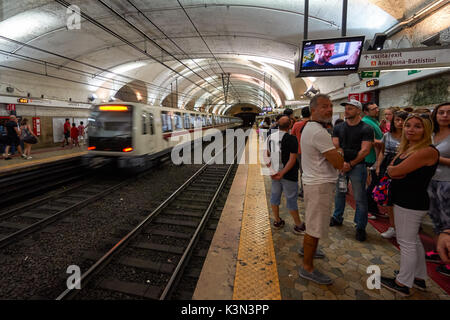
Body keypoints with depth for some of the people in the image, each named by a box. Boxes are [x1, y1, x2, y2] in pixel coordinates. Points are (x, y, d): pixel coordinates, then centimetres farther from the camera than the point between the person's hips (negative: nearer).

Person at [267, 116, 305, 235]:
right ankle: (299, 226, 18)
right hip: (288, 175, -5)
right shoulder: (291, 139, -16)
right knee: (291, 199, 4)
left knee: (275, 196, 16)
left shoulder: (270, 137, 2)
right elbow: (292, 159, -21)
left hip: (275, 173, 6)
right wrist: (282, 173, -19)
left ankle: (277, 221, 29)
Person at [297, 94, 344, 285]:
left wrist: (334, 153, 2)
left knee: (313, 220, 26)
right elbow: (339, 163, -21)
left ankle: (306, 249, 47)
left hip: (313, 181, 11)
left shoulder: (309, 127, 11)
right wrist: (339, 153, -2)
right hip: (320, 185, -11)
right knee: (315, 226, -1)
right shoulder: (319, 132, -23)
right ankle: (307, 269, 13)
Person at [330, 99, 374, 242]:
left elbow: (365, 150, -11)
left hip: (357, 166, -4)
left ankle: (360, 227, 16)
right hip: (340, 164, 4)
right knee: (339, 193, 16)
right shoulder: (338, 128, 6)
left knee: (359, 198, 3)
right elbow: (335, 147, -1)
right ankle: (337, 218, 34)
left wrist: (350, 164, -15)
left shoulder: (366, 129, -5)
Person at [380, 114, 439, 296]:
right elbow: (390, 170, 6)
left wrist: (394, 169, -2)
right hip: (406, 201, 10)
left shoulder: (427, 151, -21)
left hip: (411, 204, -10)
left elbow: (395, 171, -23)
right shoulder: (407, 149, 9)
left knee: (407, 243, 3)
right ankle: (419, 278, 39)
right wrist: (397, 170, -14)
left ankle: (403, 284, 19)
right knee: (413, 241, 21)